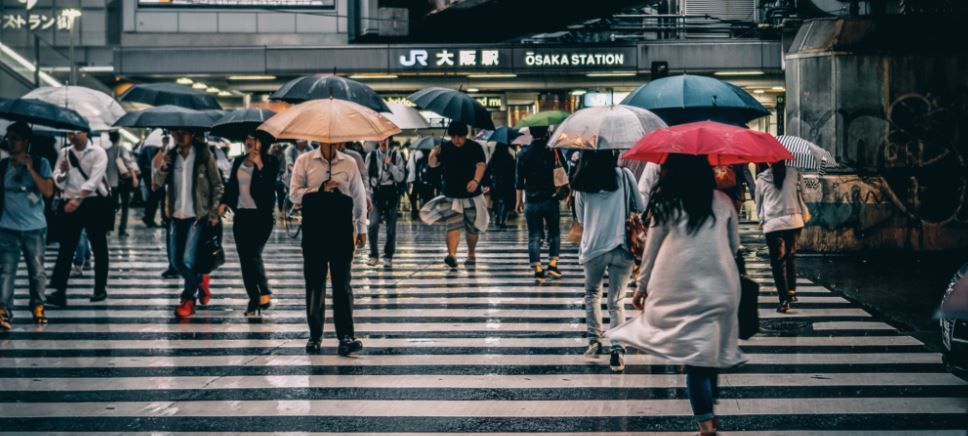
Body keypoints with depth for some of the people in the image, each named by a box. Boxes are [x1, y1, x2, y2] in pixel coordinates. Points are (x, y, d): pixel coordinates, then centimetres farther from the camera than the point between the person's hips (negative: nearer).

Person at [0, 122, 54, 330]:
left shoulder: (40, 163, -1)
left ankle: (38, 307, 25)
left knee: (37, 271, 9)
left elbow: (48, 192, -12)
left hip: (35, 228, 0)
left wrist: (30, 169, -17)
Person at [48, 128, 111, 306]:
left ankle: (100, 289, 14)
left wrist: (78, 199, -25)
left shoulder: (98, 153, -4)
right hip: (71, 205, 3)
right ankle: (60, 290, -7)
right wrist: (62, 172, -13)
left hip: (95, 204, -3)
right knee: (66, 247, -3)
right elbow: (57, 181, 9)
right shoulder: (64, 153, 9)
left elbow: (94, 180, -15)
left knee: (99, 247, 6)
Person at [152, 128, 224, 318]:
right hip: (175, 217, 5)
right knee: (176, 261, 9)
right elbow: (156, 186, 2)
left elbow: (218, 186, 1)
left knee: (188, 260, -11)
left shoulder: (205, 155, -4)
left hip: (197, 216, -5)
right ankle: (199, 282, 34)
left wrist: (214, 213, -5)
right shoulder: (170, 157, 6)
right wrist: (161, 168, -16)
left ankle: (188, 299, 6)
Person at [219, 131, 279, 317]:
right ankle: (254, 301, 9)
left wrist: (259, 166, -18)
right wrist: (224, 203, 3)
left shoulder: (270, 162, -3)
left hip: (262, 216, -5)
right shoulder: (239, 161, 12)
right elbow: (231, 186, 17)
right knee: (245, 259, 3)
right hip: (242, 215, 5)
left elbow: (269, 185, -16)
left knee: (253, 254, -16)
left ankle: (265, 293, 3)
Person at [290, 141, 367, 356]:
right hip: (313, 228, 0)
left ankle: (346, 336, -6)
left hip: (341, 228, 0)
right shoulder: (304, 161, 5)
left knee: (342, 281, -4)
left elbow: (359, 196, 14)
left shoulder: (349, 163, 8)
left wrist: (361, 228, 14)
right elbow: (294, 194, 0)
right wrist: (320, 190, -13)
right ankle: (315, 335, 14)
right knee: (314, 282, 5)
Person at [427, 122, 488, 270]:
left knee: (472, 227, 12)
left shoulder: (475, 148, -3)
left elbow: (480, 165, -15)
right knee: (453, 226, -14)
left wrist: (476, 180, -34)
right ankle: (452, 255, -27)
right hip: (451, 196, 0)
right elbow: (432, 164, 5)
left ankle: (471, 254, 32)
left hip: (472, 195, 0)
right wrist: (434, 154, -18)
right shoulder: (445, 148, 4)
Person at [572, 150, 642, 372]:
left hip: (593, 246, 0)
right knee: (616, 302, 6)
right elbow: (640, 208, 3)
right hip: (622, 247, 0)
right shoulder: (624, 175, -2)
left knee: (592, 293, 24)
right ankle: (618, 349, -7)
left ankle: (595, 339, 19)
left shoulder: (581, 183, 1)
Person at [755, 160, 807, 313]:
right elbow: (802, 196, 6)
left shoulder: (762, 178, -1)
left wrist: (761, 220, 26)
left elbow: (758, 202, 11)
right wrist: (803, 217, 20)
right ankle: (792, 291, 26)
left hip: (772, 224, -2)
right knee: (790, 256, 21)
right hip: (794, 221, 2)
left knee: (777, 261, 2)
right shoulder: (794, 174, -1)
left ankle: (784, 300, -4)